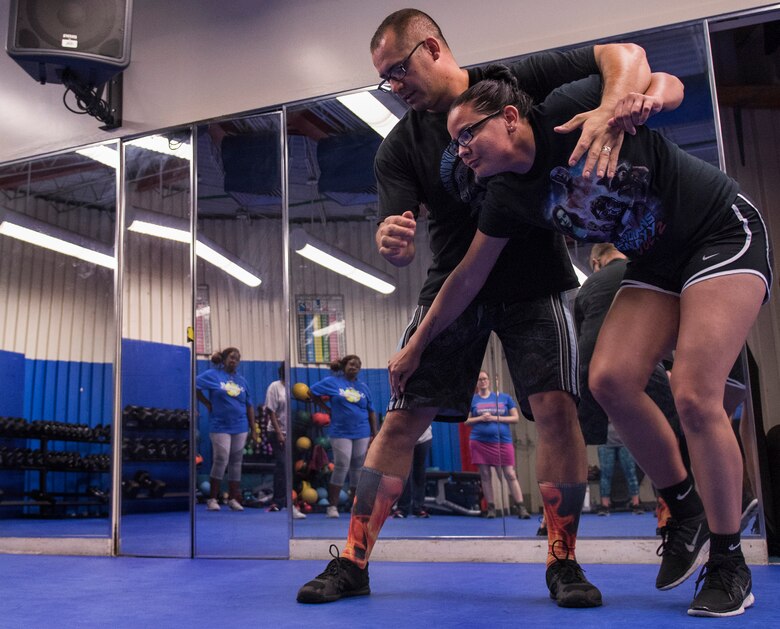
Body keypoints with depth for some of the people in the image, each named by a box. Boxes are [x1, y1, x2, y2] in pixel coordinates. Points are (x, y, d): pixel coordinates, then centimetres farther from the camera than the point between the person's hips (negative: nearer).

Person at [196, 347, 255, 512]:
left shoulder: (242, 380, 9)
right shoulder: (213, 374, -1)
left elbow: (249, 405, 11)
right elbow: (195, 385, -3)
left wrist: (253, 428, 9)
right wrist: (207, 403, -5)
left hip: (240, 427, 4)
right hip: (220, 426, -4)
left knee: (236, 462, 7)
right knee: (221, 460, -8)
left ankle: (233, 499, 16)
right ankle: (212, 498, 4)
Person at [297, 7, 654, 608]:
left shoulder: (517, 82, -6)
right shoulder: (399, 148, -3)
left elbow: (625, 55, -10)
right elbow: (401, 250, -9)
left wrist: (611, 112, -33)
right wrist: (392, 242, -35)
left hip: (534, 282, -1)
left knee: (556, 406, -17)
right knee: (402, 419, -4)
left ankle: (563, 562, 2)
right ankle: (353, 563, 6)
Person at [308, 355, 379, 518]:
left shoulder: (363, 387, 10)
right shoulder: (333, 382, 2)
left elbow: (371, 411, 11)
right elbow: (311, 391, 7)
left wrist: (374, 434, 7)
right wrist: (327, 408, 3)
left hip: (362, 433, 3)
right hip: (340, 433, -3)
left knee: (358, 468, 7)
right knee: (341, 467, -7)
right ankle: (332, 506, 3)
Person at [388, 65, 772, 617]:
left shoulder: (569, 113, -18)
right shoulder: (513, 200, -3)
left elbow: (668, 83, -4)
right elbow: (468, 277, 5)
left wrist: (648, 97, -28)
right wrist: (416, 346, 11)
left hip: (725, 232, -5)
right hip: (656, 263, 6)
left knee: (695, 396, -15)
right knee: (611, 380, -13)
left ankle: (729, 565, 3)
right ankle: (686, 511, 10)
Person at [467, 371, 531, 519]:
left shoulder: (504, 397, 7)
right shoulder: (472, 400, 8)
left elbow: (516, 418, 4)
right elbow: (466, 420, 7)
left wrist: (496, 418, -9)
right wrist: (480, 418, -11)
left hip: (503, 442, -1)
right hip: (479, 442, 1)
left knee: (510, 474, -4)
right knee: (485, 475, 3)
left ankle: (521, 507, -2)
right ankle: (491, 508, 11)